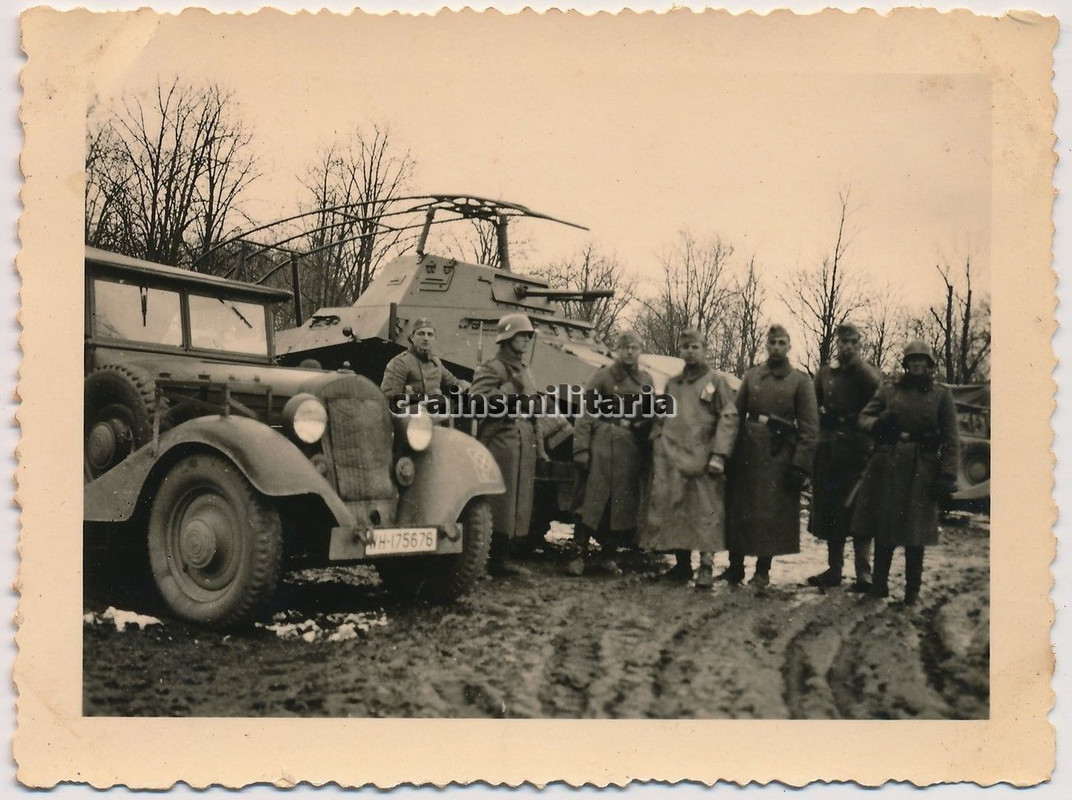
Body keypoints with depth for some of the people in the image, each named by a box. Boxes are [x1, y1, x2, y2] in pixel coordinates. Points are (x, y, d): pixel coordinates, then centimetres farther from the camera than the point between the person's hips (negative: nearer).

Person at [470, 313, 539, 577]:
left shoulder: (525, 372, 22)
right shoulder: (489, 369, -4)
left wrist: (538, 443, 22)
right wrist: (509, 388, -20)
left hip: (525, 444, 8)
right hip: (500, 441, -8)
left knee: (518, 503, 8)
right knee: (500, 503, -8)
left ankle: (503, 557, 15)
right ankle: (495, 559, -5)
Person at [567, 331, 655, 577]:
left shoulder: (646, 380, 12)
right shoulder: (603, 376, 0)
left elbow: (650, 417, 15)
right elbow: (585, 413, -5)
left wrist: (648, 453, 8)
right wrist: (580, 448, -14)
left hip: (632, 448, 4)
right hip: (602, 444, -4)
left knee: (623, 503, 6)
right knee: (591, 500, -6)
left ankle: (608, 556, 16)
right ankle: (579, 554, -2)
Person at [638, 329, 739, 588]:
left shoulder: (718, 381, 3)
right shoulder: (671, 384, 17)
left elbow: (728, 418, -4)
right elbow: (660, 421, 19)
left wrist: (719, 454, -13)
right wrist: (657, 454, 9)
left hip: (702, 458, -4)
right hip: (671, 460, 4)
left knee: (706, 511, -6)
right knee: (672, 511, 5)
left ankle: (706, 567, -2)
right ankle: (682, 564, 16)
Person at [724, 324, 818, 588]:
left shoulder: (800, 381, 1)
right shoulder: (752, 376, 9)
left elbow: (809, 426, -3)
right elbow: (736, 414, 8)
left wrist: (800, 465, -10)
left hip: (780, 455, -3)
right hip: (748, 452, 3)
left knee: (772, 513, 1)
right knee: (738, 509, 4)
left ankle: (762, 571, 13)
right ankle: (735, 566, 14)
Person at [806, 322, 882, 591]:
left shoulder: (865, 371, 4)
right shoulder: (824, 373, 13)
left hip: (857, 447, -4)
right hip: (828, 446, 4)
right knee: (829, 509, 8)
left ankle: (864, 574, -8)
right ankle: (834, 569, 18)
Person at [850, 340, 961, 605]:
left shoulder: (941, 394, 4)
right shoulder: (888, 389, 8)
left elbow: (950, 439, 1)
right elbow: (864, 416, 8)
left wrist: (947, 476, -7)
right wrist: (878, 424, -16)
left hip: (921, 471, -1)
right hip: (887, 466, 1)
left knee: (915, 533, 3)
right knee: (883, 526, 6)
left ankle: (913, 590, 13)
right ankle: (879, 585, 18)